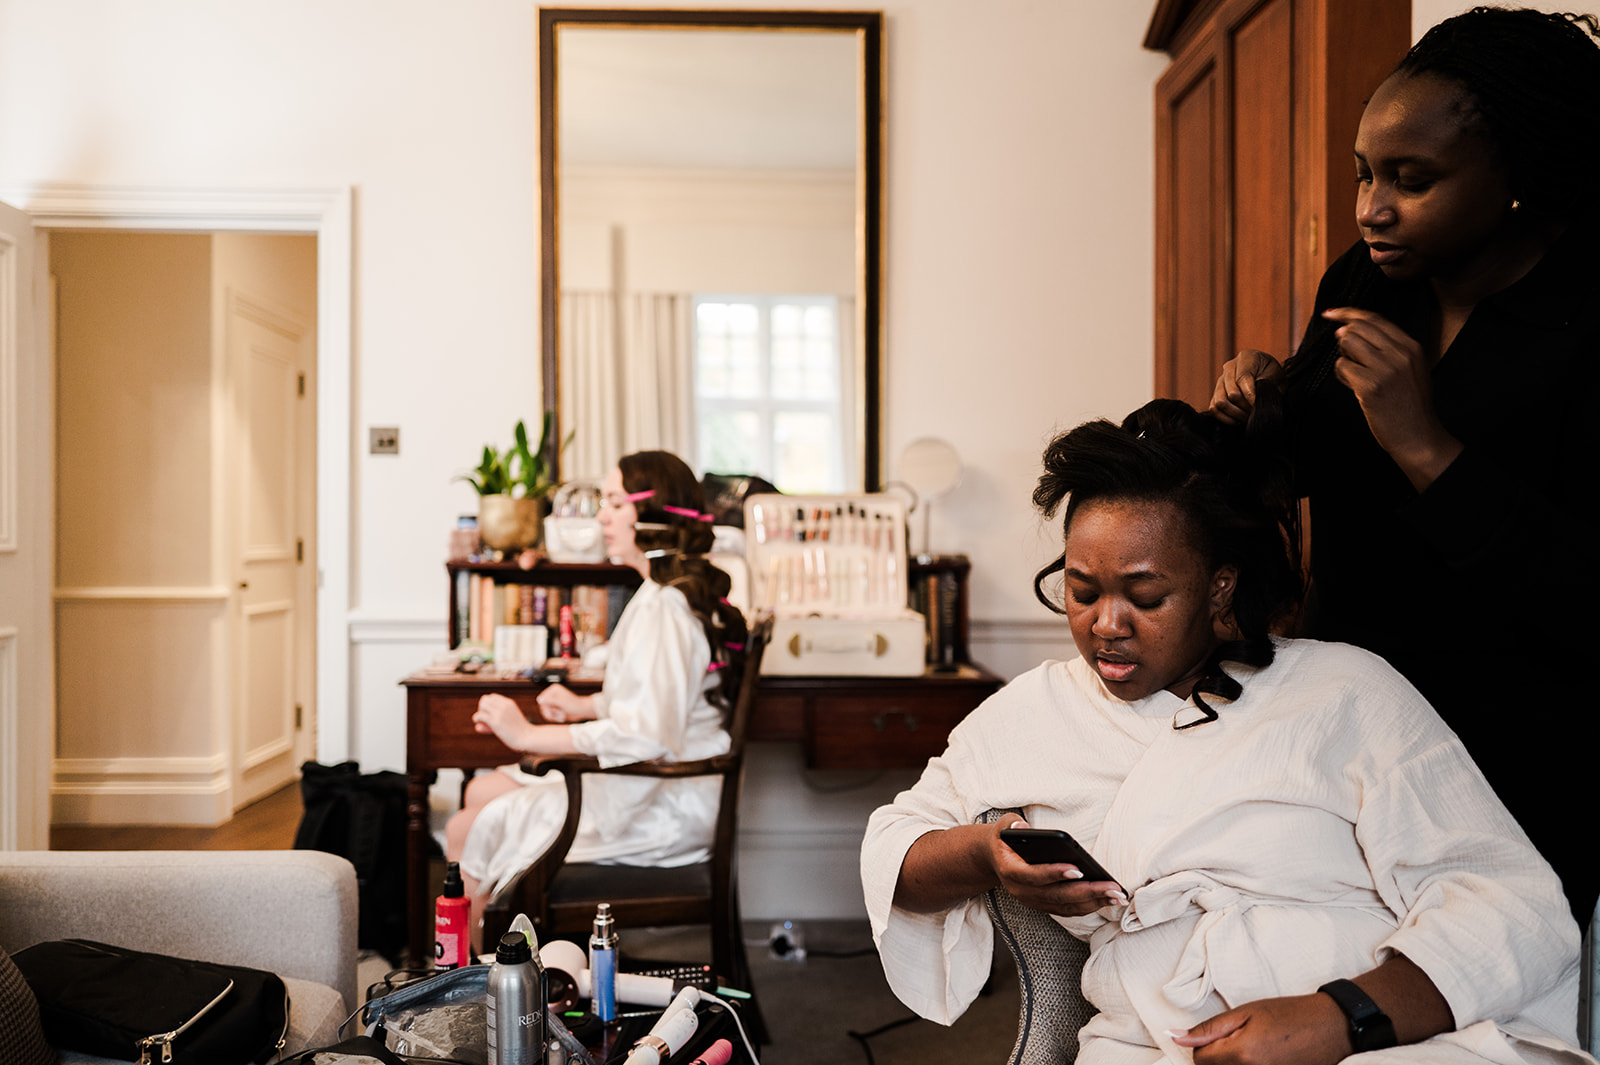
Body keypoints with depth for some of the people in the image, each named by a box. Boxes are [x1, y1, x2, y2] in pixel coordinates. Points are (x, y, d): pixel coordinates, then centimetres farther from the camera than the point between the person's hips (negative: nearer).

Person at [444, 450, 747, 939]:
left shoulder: (662, 605, -22)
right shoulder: (690, 590, 10)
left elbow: (642, 737, -30)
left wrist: (528, 734, -24)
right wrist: (586, 706, 14)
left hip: (662, 810, -11)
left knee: (466, 835, -4)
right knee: (480, 792, 16)